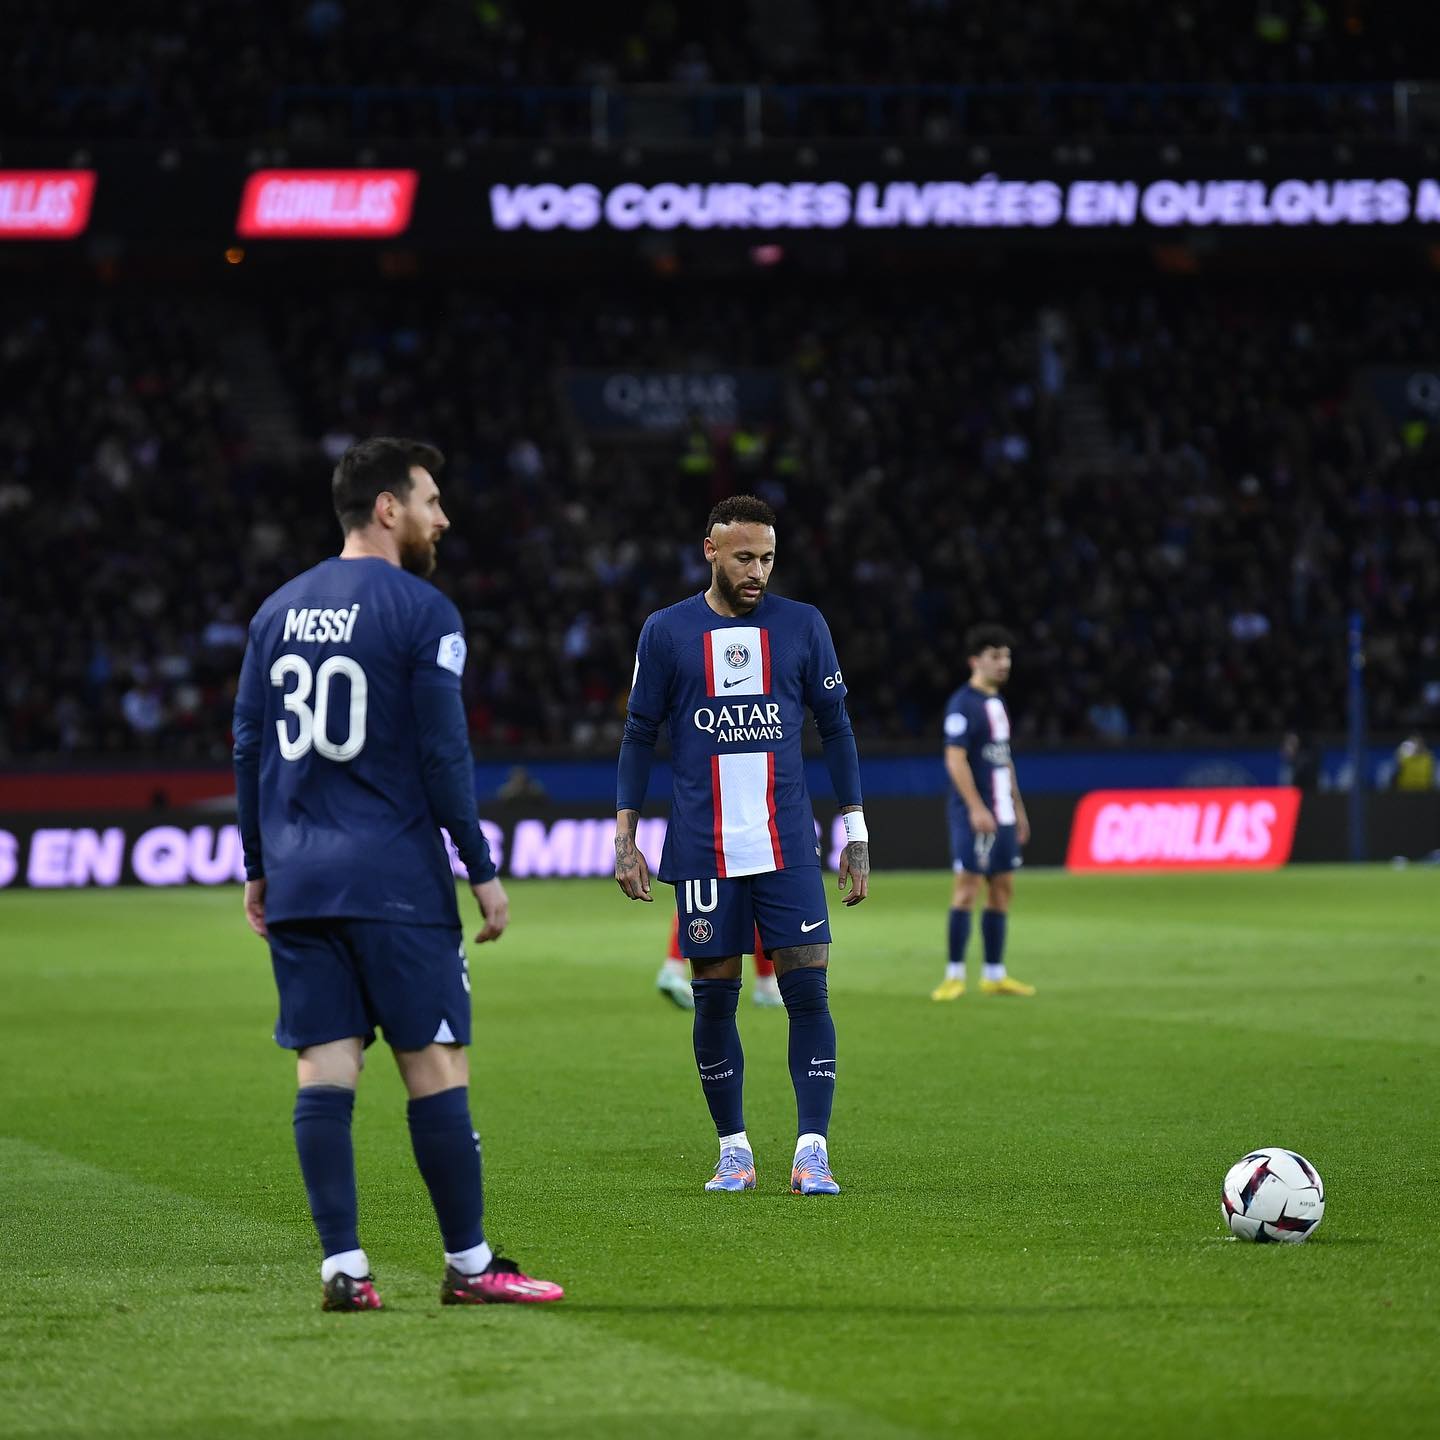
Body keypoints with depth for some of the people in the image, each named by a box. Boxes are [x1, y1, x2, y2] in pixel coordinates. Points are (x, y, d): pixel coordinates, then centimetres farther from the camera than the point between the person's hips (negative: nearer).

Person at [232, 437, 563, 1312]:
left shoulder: (278, 611, 12)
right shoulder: (421, 612, -6)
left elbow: (250, 747, 13)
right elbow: (444, 754, -9)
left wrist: (259, 868, 20)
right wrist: (483, 870, -3)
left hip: (297, 880, 6)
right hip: (394, 880, -6)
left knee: (325, 1067, 3)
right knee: (436, 1066, 0)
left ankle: (342, 1266, -1)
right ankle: (469, 1265, 4)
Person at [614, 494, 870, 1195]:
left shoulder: (803, 626, 5)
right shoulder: (666, 632, 3)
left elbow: (836, 729, 10)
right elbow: (639, 736, 9)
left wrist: (856, 835, 5)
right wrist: (625, 837, 2)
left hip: (788, 846, 0)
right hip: (702, 849, 0)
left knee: (808, 991, -8)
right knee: (714, 1000, 2)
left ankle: (812, 1152, -7)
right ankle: (734, 1152, 14)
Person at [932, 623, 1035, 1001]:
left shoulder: (997, 703, 17)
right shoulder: (963, 705, -11)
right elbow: (955, 760, -17)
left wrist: (1017, 807, 21)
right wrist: (976, 808, -22)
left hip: (1002, 814, 9)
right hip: (974, 814, -9)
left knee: (1002, 889, 9)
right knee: (968, 887, -9)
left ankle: (994, 974, 14)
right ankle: (954, 976, -6)